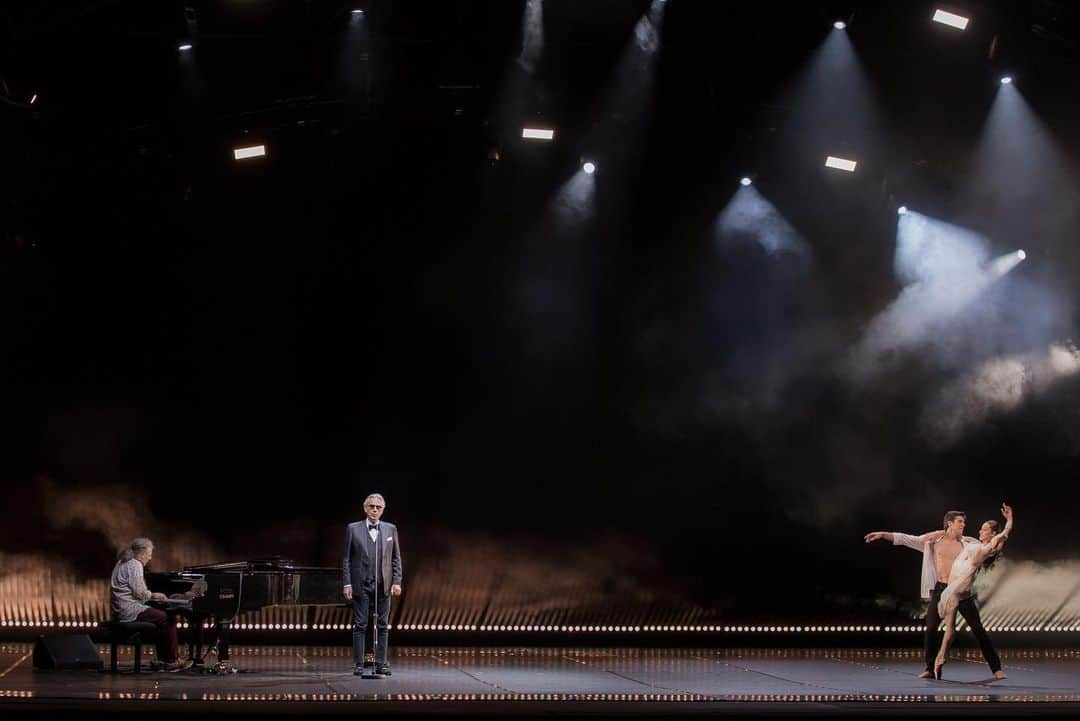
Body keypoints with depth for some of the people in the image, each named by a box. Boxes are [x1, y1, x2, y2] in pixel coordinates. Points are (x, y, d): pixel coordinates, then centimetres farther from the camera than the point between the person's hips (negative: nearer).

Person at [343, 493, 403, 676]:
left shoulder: (391, 529, 9)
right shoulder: (353, 529, 5)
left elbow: (396, 558, 10)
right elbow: (347, 559, 4)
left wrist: (396, 582, 0)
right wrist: (347, 583, -4)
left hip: (383, 585, 2)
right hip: (361, 584, -2)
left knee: (382, 626, 3)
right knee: (360, 625, 0)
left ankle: (381, 664, 7)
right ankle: (358, 664, 2)